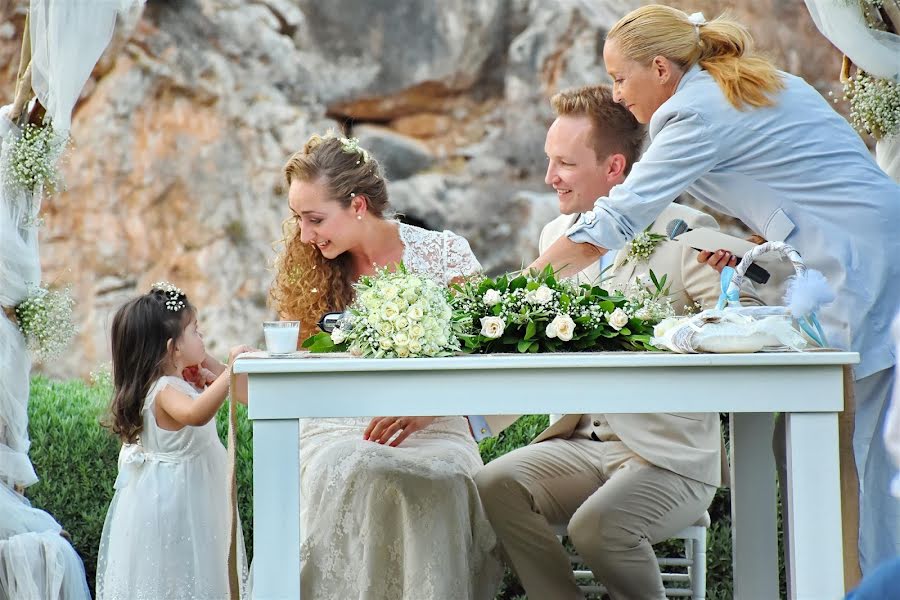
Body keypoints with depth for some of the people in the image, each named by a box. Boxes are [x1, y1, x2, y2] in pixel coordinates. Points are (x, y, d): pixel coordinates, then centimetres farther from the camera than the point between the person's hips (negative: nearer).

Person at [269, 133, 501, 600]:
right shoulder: (312, 271, 12)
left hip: (432, 432, -1)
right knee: (360, 474, -36)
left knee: (436, 479, -38)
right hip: (336, 431, 2)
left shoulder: (443, 254, 3)